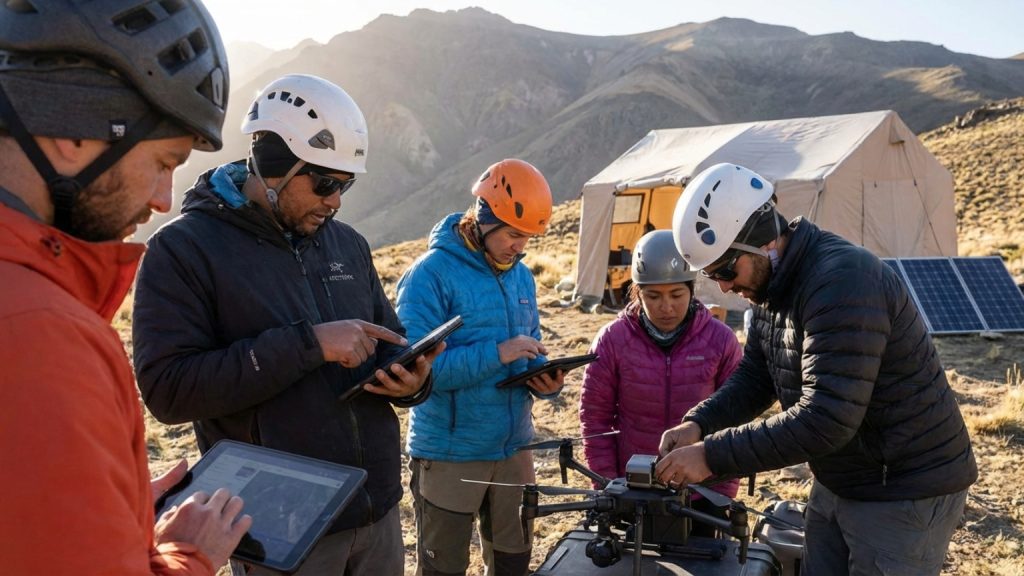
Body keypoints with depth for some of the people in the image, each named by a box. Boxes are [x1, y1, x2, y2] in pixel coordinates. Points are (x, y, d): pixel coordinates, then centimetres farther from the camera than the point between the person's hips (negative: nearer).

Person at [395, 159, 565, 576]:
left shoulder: (521, 276, 6)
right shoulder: (431, 275, -17)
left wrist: (545, 380, -8)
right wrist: (497, 353, -28)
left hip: (513, 448, 7)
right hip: (449, 455, -6)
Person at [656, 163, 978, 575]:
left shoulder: (842, 282, -29)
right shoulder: (773, 283, 1)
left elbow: (825, 419, -34)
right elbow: (754, 377, 8)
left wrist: (713, 456, -30)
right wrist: (699, 424, -10)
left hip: (905, 495, -9)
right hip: (837, 485, 9)